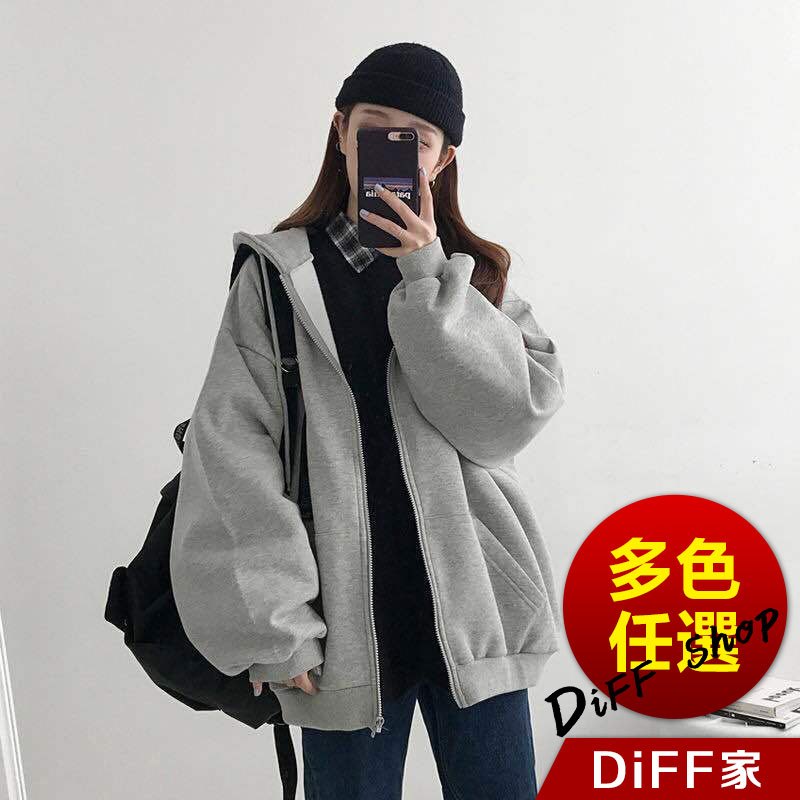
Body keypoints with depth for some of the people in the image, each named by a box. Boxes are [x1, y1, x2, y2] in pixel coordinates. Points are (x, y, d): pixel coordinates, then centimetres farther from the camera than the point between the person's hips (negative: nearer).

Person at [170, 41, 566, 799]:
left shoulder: (473, 275, 7)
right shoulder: (278, 275, -1)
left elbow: (518, 411, -7)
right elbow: (232, 456, -7)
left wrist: (427, 276, -12)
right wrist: (272, 624, -12)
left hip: (471, 609, 2)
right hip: (342, 622, -2)